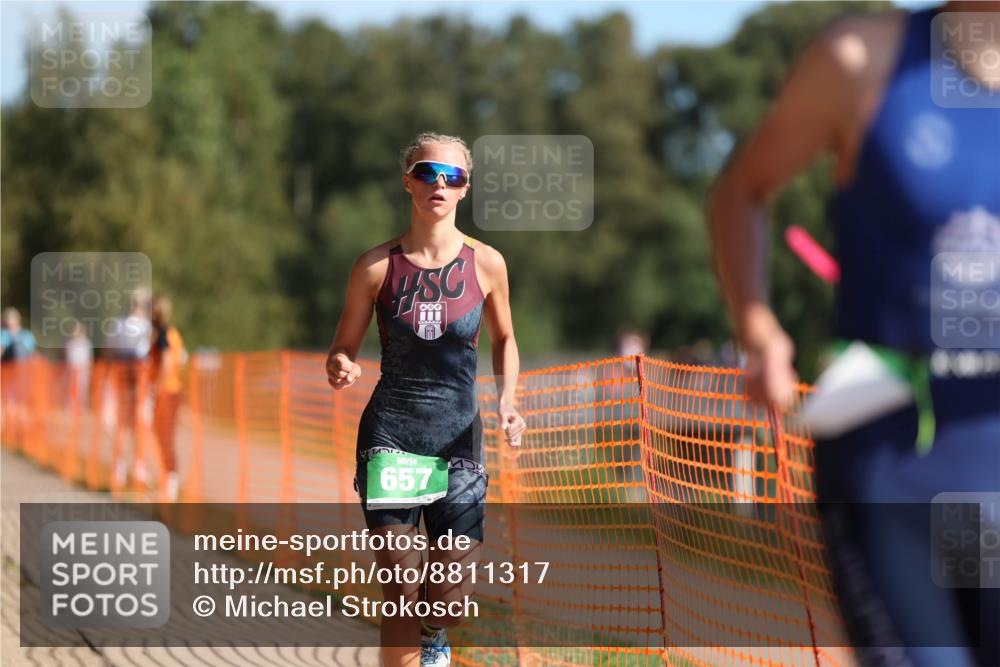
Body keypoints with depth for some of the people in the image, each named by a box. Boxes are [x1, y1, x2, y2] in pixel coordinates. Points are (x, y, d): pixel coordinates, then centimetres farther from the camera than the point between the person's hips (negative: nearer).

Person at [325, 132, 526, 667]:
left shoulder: (485, 264, 0)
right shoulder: (377, 266, -3)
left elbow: (504, 339, 16)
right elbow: (344, 348, 5)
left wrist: (506, 403, 0)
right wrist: (340, 369, -19)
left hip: (458, 436, 1)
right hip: (389, 434, -1)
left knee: (452, 597, 2)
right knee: (400, 582, -7)